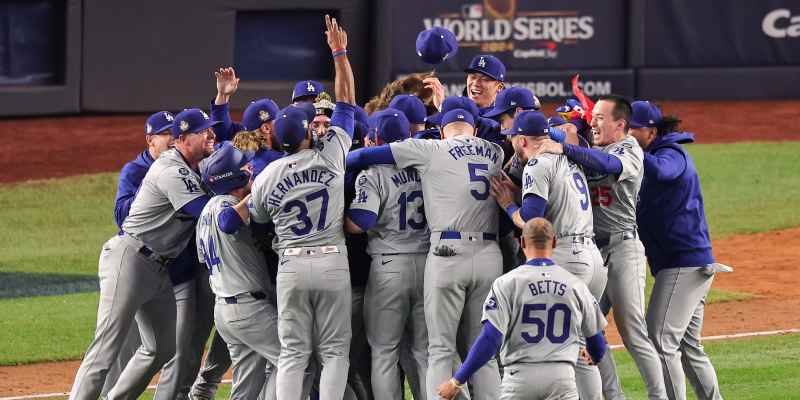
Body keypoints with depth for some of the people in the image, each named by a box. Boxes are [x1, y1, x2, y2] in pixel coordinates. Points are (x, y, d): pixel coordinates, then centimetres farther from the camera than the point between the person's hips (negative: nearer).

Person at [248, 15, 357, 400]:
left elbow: (257, 218, 18)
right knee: (334, 351, 3)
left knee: (292, 353, 5)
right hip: (333, 263, -1)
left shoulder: (267, 176, 1)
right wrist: (340, 52, 12)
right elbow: (346, 99, 6)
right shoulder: (332, 154, -3)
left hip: (291, 266, 1)